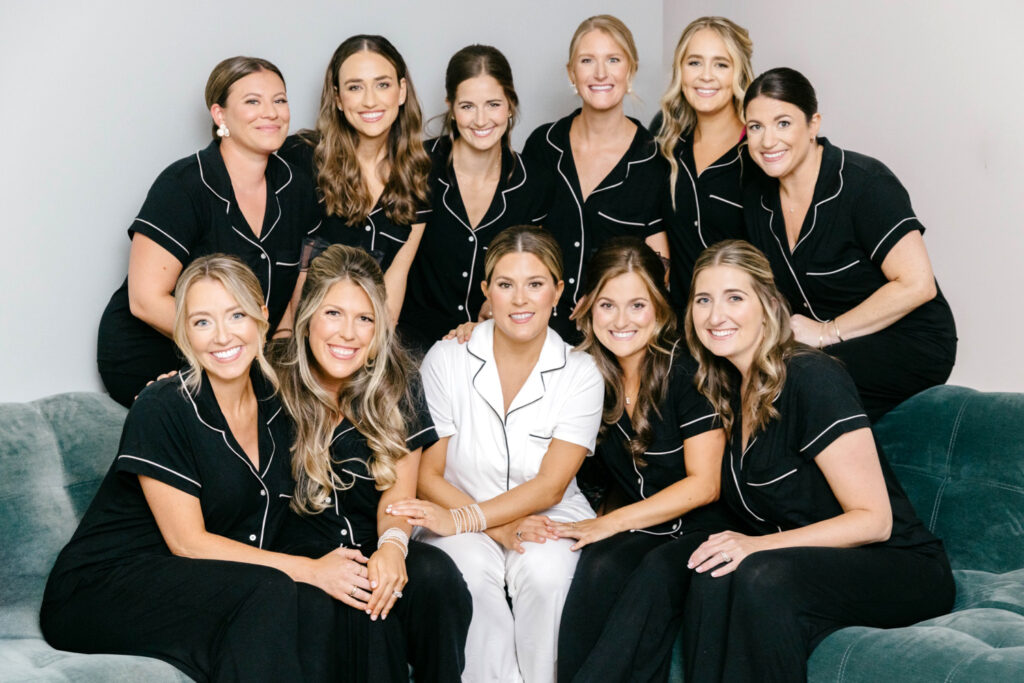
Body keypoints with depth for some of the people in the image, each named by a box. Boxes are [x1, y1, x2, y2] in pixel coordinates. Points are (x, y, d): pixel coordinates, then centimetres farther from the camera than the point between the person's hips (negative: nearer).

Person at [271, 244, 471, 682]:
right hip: (299, 552, -3)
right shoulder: (275, 387, -5)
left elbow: (399, 485, -2)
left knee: (434, 573, -27)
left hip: (372, 545, 3)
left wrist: (393, 542, -23)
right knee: (362, 600, -32)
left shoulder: (396, 385, 2)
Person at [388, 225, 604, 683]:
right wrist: (498, 527, -17)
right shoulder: (446, 360, -3)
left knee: (545, 571, -32)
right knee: (469, 569, -33)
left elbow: (550, 486, -10)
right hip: (459, 521, 0)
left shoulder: (580, 375, -3)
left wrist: (464, 519, -24)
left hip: (547, 520, 0)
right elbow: (427, 475, -3)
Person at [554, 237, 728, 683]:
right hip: (634, 534, 3)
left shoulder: (688, 370, -9)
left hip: (698, 530, -3)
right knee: (599, 566, -30)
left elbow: (704, 484, -9)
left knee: (657, 573, -35)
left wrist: (613, 521, -13)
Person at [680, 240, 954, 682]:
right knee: (714, 576, -26)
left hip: (900, 567, -6)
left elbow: (873, 520, -17)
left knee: (762, 578, -35)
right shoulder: (727, 389, 8)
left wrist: (759, 545, -24)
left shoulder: (811, 378, -16)